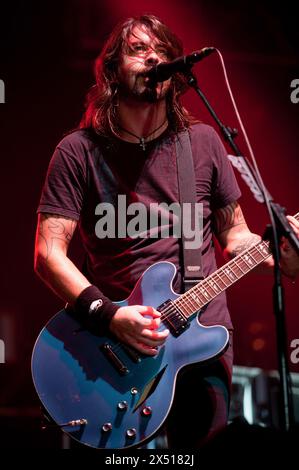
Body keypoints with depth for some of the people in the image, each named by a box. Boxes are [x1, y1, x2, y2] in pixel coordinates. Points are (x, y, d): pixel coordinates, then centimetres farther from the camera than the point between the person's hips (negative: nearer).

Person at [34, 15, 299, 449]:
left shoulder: (203, 141, 6)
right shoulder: (79, 151, -2)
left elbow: (235, 234, 12)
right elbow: (49, 252, -6)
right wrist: (108, 314, -20)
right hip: (116, 344, -1)